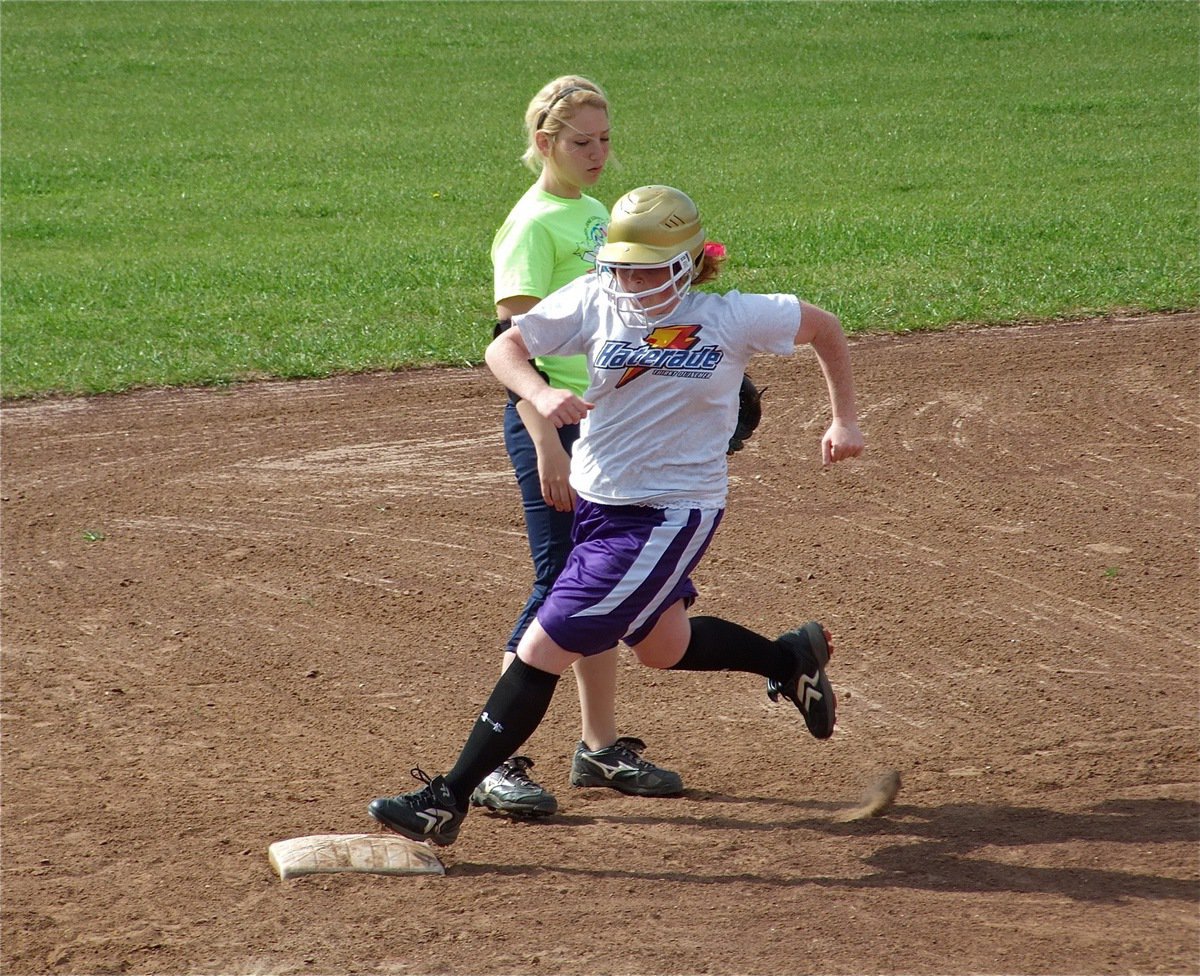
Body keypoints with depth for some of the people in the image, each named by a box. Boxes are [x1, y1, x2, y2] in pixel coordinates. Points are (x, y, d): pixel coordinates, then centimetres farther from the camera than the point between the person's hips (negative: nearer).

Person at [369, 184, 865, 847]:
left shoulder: (731, 319, -13)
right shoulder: (594, 302, -6)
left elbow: (824, 327, 2)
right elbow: (504, 347, -9)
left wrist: (844, 420, 2)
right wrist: (540, 394, -29)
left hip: (669, 515, -6)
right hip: (595, 501, 6)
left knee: (541, 652, -9)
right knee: (663, 648, 25)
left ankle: (446, 801, -3)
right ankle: (791, 656, 51)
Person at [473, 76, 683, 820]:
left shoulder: (596, 212, 13)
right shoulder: (533, 223, -12)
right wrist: (547, 445, -23)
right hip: (552, 420, -8)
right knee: (560, 587, -9)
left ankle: (601, 747, 22)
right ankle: (496, 763, -5)